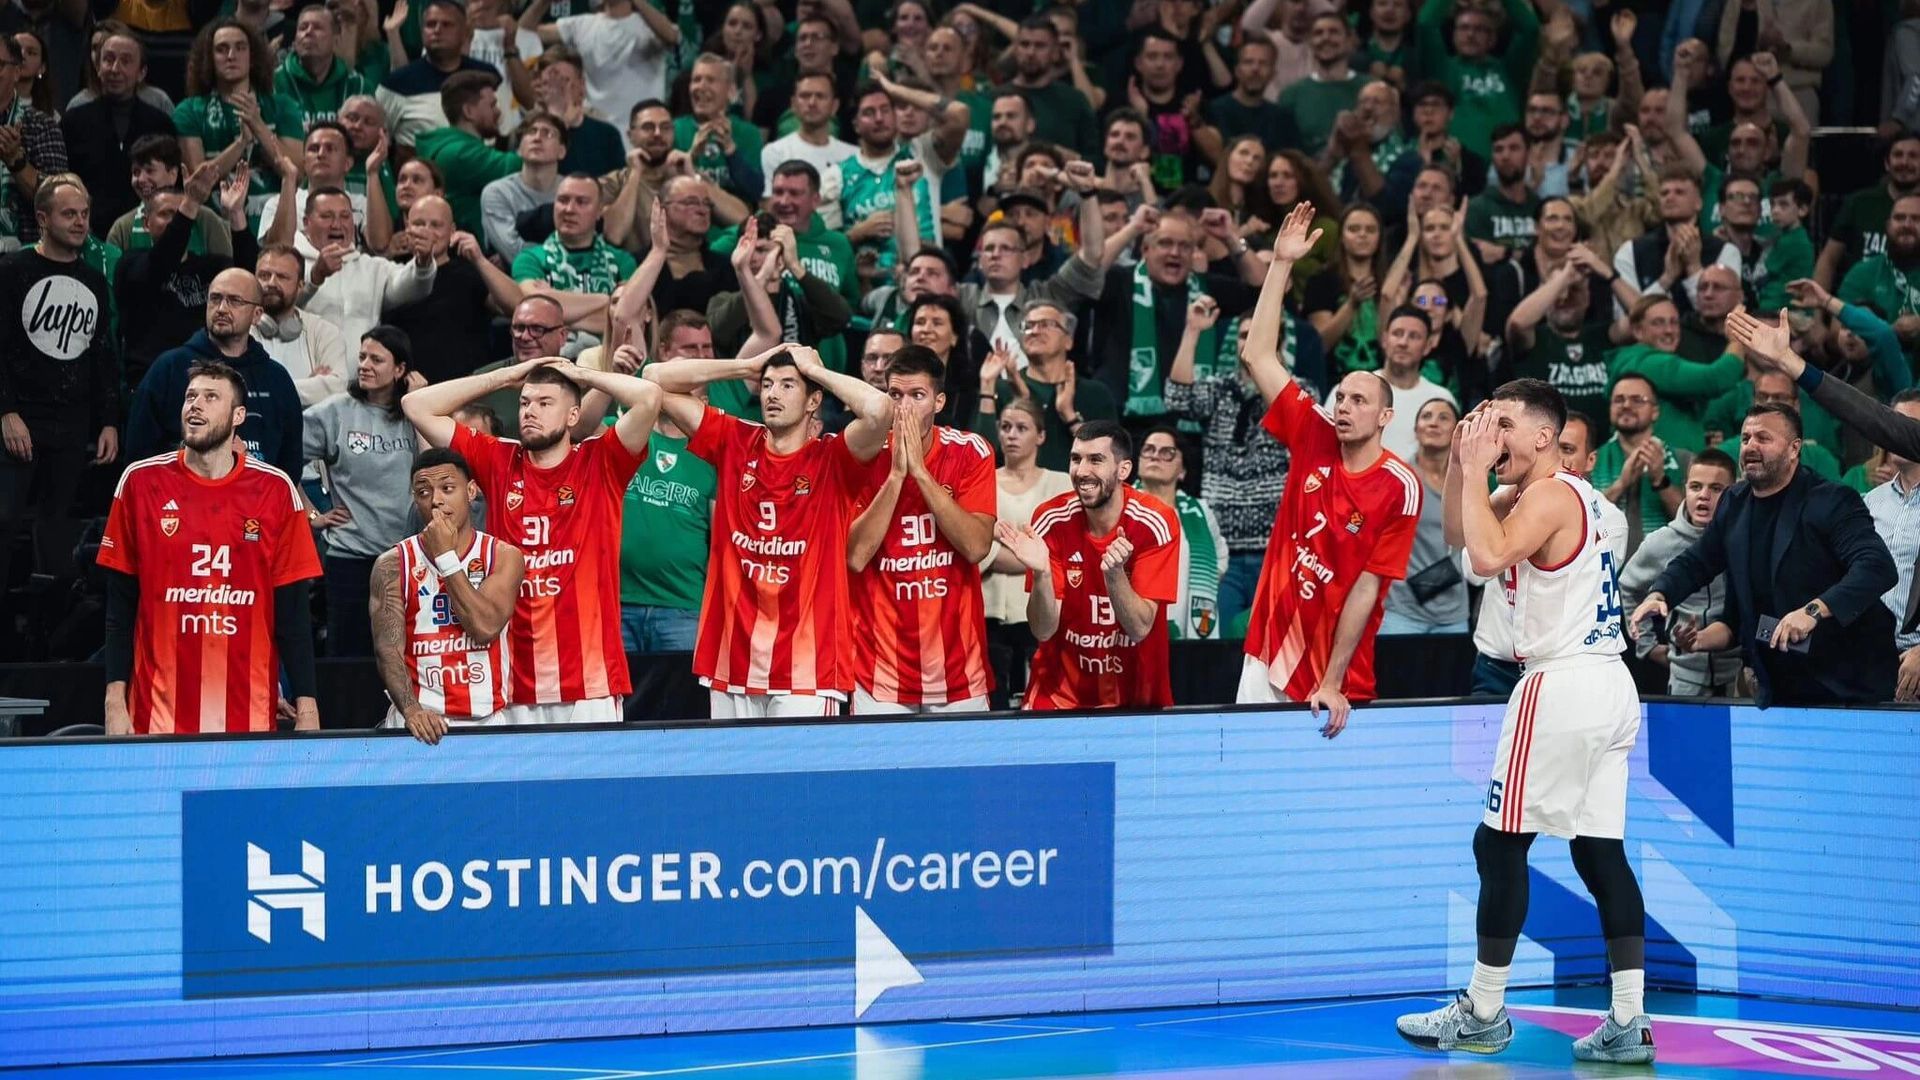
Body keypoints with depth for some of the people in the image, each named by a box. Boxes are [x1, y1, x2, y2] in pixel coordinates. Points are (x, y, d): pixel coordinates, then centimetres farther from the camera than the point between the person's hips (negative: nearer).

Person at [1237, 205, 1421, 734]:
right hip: (1268, 657, 4)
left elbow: (1365, 590, -12)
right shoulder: (1313, 439, 1)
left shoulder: (1400, 488, -10)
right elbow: (1258, 355, 1)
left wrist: (1332, 684, -14)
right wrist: (1282, 263, -4)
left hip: (1334, 679, -4)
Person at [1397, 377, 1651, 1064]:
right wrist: (1462, 462, 9)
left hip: (1561, 685, -10)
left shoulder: (1549, 496, -13)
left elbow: (1488, 557, -29)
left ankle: (1483, 1015, 5)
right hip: (1609, 683, 10)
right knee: (1600, 853, 7)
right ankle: (1629, 1024, 3)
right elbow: (1458, 534, 23)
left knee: (1500, 845, -1)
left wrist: (1476, 471, -17)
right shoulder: (1545, 492, 17)